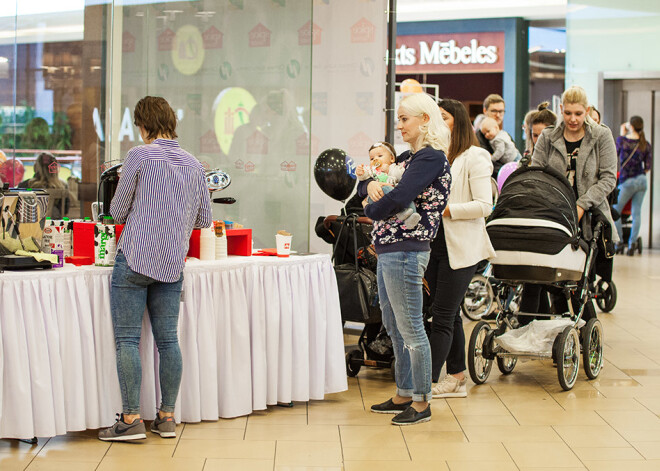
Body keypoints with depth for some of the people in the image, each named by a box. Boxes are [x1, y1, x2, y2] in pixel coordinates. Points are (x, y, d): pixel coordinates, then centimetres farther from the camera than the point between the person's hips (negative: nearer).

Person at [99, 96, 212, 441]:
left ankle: (131, 418, -3)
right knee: (168, 339, 8)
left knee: (127, 339, -2)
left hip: (135, 260, -5)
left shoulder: (139, 156, -7)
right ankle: (167, 416, 11)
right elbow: (204, 220, 15)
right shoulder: (194, 164, 8)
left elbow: (117, 211, -1)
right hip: (172, 265, 5)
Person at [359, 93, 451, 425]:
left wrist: (370, 210, -4)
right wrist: (370, 184, -2)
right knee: (394, 327, 16)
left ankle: (421, 402, 3)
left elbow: (399, 198, -23)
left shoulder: (432, 158, -11)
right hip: (387, 250, 10)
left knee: (410, 328, -4)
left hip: (405, 251, -10)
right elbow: (363, 185, 21)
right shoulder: (408, 157, 18)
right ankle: (403, 395, 25)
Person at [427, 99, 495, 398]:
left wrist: (446, 210, -18)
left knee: (442, 316, -6)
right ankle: (456, 379, 20)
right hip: (434, 244, 7)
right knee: (449, 314, 12)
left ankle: (428, 382, -6)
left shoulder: (474, 157, -6)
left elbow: (484, 205, -13)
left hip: (461, 248, -7)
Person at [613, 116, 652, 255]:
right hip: (642, 181, 4)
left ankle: (619, 240, 4)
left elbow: (615, 154, 11)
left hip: (627, 182, -4)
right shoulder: (646, 144, 1)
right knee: (636, 212, 6)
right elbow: (648, 166, 4)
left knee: (615, 211, 8)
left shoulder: (622, 140, -9)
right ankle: (632, 243, 3)